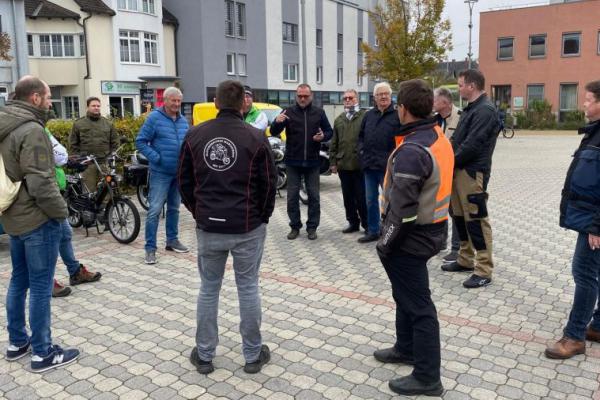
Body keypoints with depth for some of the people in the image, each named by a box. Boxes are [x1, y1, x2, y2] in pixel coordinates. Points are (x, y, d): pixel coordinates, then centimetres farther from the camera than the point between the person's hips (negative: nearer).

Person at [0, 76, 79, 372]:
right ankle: (43, 353, 9)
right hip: (38, 219, -9)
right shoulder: (31, 130, -19)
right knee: (40, 287, -1)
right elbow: (40, 182, -24)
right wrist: (61, 210, -11)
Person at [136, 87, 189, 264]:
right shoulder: (154, 118, -7)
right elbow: (140, 142, -8)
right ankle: (150, 248, -1)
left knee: (174, 208, 16)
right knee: (155, 210, -7)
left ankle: (172, 240, 29)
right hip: (161, 172, -6)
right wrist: (155, 157, -17)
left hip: (179, 172, 6)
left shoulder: (183, 120, 10)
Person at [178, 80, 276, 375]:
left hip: (208, 227, 2)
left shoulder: (195, 135, 1)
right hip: (248, 228, -2)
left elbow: (184, 181, 7)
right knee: (248, 288, 9)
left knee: (208, 289, 14)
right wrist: (262, 217, 12)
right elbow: (269, 183, -3)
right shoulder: (256, 137, -8)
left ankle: (204, 355, 23)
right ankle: (253, 355, 20)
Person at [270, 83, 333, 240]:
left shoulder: (319, 113, 5)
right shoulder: (289, 112, -1)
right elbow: (274, 132, -7)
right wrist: (277, 122, -30)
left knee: (313, 195, 5)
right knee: (292, 195, 3)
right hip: (293, 161, -1)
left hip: (312, 162, 1)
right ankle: (295, 226, 15)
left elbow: (329, 131, 10)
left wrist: (323, 136, -14)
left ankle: (312, 227, 15)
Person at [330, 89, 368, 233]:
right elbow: (334, 143, 16)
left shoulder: (365, 116, -2)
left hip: (360, 165, -5)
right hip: (343, 165, 5)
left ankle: (366, 223, 13)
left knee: (362, 197, 1)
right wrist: (333, 162, 11)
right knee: (348, 197, 12)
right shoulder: (339, 120, 15)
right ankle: (353, 222, 24)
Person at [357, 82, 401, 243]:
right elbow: (361, 135, 22)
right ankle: (373, 231, 24)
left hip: (387, 166, -6)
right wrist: (361, 151, 8)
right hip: (369, 165, 6)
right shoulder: (369, 115, 13)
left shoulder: (397, 115, -5)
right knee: (371, 200, 12)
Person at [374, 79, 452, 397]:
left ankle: (427, 378, 17)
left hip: (412, 237, -10)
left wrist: (385, 243, -14)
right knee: (406, 294, 25)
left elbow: (402, 209, -26)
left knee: (418, 305, 2)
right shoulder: (439, 138, 6)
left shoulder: (412, 150, -26)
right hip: (432, 227, 10)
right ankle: (406, 348, 43)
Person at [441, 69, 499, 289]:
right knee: (459, 216, 16)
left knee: (476, 219, -6)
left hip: (472, 172, -10)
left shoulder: (485, 110, -14)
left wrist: (450, 162, -11)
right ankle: (466, 260, 29)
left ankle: (483, 271, 1)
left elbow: (472, 145, -20)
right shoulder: (470, 109, 18)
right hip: (459, 170, 10)